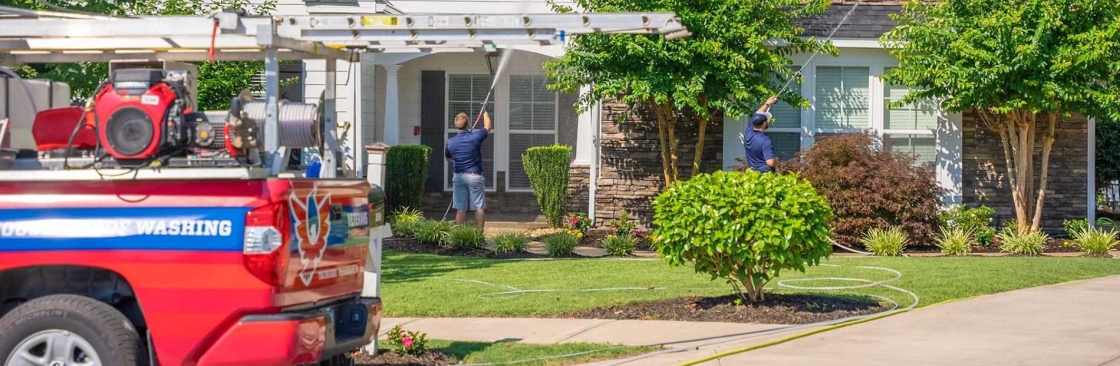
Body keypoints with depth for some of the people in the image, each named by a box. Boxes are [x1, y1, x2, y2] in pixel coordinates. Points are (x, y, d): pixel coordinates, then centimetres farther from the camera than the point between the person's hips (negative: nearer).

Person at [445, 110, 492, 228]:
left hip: (459, 176, 2)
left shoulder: (451, 142, -3)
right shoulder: (476, 136, -10)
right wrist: (485, 115, 30)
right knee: (479, 208, 2)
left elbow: (448, 158, 15)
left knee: (460, 208, 4)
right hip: (475, 176, -2)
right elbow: (487, 127, 11)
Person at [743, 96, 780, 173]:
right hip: (765, 173, -8)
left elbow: (757, 117, 20)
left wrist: (767, 104, 28)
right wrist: (777, 160, -5)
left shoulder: (748, 133, 0)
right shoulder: (765, 141, -23)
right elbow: (771, 162, -28)